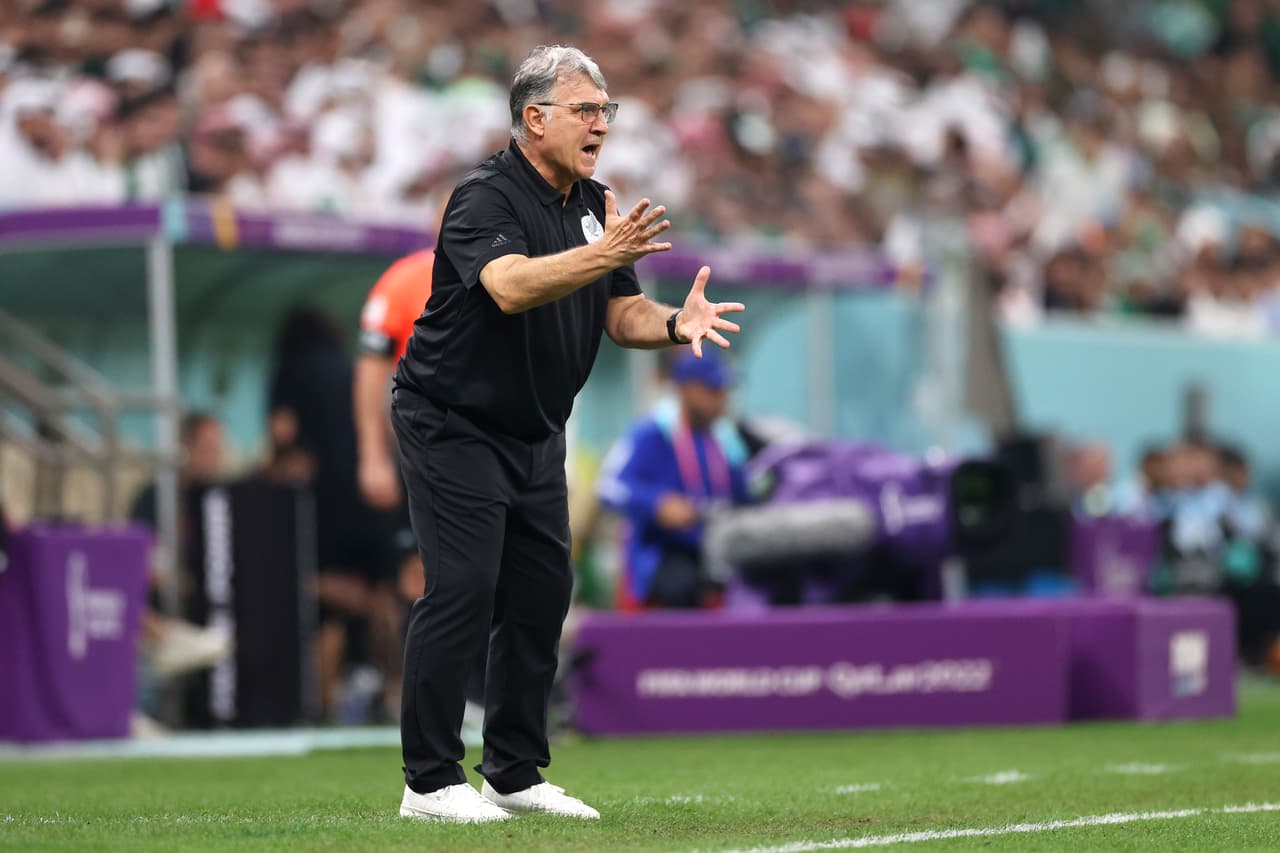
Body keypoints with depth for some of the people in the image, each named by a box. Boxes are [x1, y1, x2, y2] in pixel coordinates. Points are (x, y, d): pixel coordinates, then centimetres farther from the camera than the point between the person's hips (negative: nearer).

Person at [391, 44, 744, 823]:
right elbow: (512, 287, -38)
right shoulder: (485, 198, -20)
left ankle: (515, 774, 15)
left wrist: (675, 323, -19)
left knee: (542, 595, 6)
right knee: (463, 591, -12)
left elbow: (622, 314, 3)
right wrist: (602, 255, -52)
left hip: (535, 434, 8)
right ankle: (430, 782, -5)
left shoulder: (596, 206, 6)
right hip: (453, 427, -8)